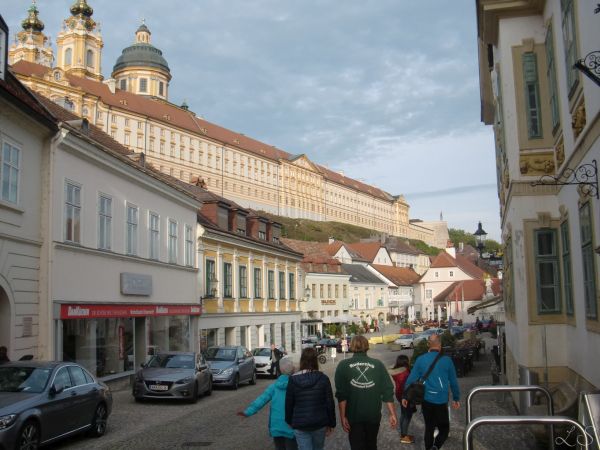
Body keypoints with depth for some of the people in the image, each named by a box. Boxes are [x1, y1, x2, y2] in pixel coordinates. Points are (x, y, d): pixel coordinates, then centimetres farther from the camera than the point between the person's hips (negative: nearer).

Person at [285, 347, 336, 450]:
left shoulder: (293, 379, -7)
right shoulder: (323, 378, -7)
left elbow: (289, 403, 0)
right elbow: (330, 403, -5)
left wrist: (289, 421, 14)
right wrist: (331, 423, 5)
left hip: (299, 424, -1)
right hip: (320, 423, 1)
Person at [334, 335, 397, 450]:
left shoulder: (344, 365, -6)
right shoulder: (378, 365, -1)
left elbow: (341, 394, -12)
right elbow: (388, 391, -4)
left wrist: (343, 416, -9)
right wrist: (392, 414, 0)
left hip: (353, 415, -2)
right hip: (374, 414, 2)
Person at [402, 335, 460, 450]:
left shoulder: (420, 359, -2)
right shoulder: (447, 360, -5)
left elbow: (411, 379, -1)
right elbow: (453, 382, 3)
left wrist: (405, 396, 7)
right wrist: (456, 399, 15)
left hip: (426, 400, 3)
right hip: (441, 401, -3)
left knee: (429, 428, 18)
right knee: (444, 428, 7)